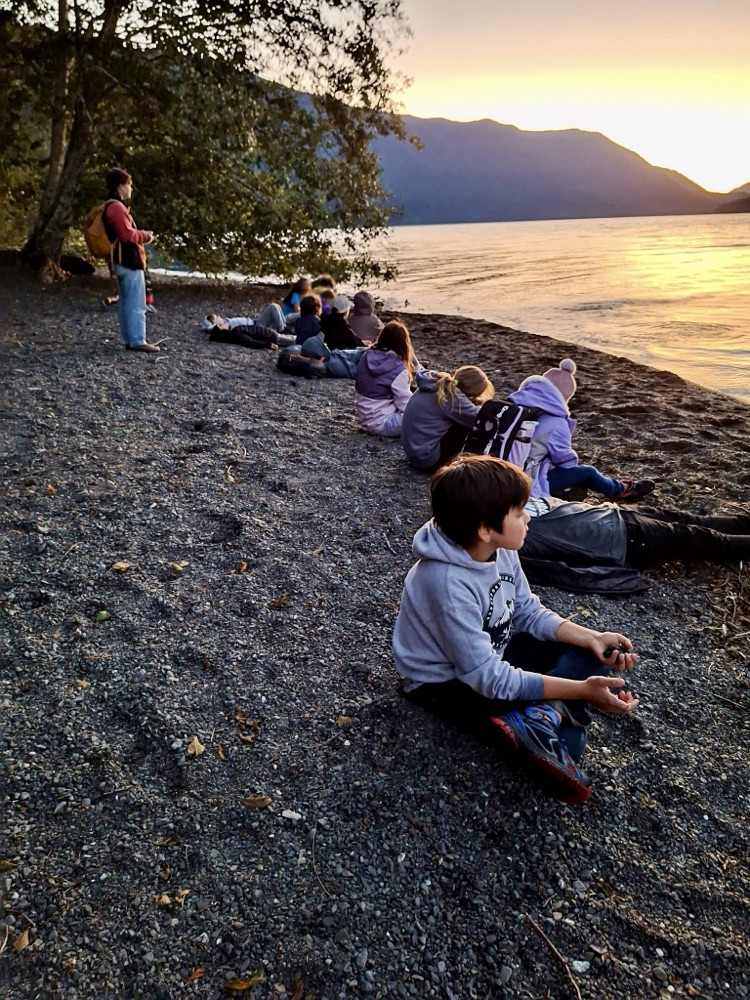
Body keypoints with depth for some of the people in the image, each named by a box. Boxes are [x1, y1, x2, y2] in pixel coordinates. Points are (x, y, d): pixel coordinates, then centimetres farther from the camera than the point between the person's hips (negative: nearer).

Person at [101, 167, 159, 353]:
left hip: (122, 261, 11)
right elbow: (127, 234, -20)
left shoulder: (112, 206, 20)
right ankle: (137, 341, -9)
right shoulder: (116, 207, -14)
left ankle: (129, 339, 14)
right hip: (129, 261, -11)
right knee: (136, 304, -9)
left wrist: (141, 235, 8)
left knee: (125, 302, 10)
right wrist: (145, 235, -6)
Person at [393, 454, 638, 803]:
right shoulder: (448, 584, -35)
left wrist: (592, 638, -14)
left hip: (491, 653, 9)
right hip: (448, 683, -8)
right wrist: (581, 690, -34)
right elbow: (489, 679, -33)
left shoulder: (500, 549, -11)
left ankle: (541, 719, -22)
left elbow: (529, 613, 0)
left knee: (586, 653, -5)